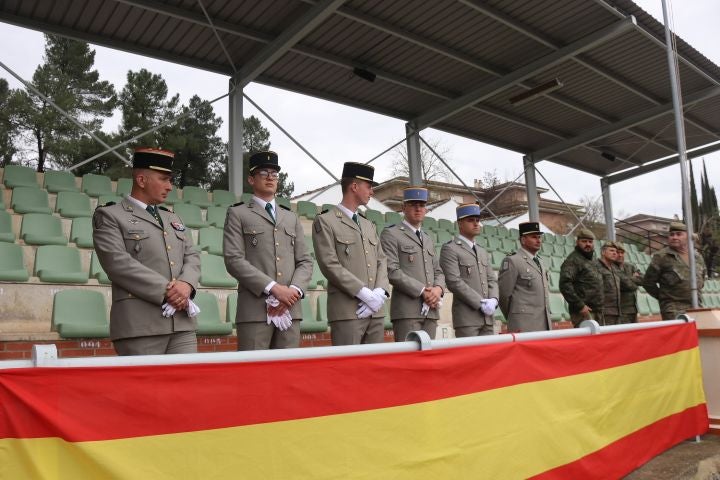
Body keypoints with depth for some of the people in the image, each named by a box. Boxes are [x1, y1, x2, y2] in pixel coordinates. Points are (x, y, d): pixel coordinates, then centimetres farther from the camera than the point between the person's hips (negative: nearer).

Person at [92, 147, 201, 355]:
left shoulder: (173, 219, 23)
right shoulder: (109, 215, 4)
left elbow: (192, 257, 15)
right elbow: (118, 262, -10)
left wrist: (186, 284, -8)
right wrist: (166, 291, -15)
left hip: (183, 323, 6)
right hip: (139, 325, -5)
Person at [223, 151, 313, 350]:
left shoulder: (291, 218, 21)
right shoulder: (238, 214, 8)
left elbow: (305, 261, 15)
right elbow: (233, 260, -5)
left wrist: (294, 291, -6)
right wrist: (274, 288, -13)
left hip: (290, 309, 4)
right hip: (255, 309, -4)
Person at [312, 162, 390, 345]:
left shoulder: (369, 225, 22)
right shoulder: (325, 221, 1)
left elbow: (381, 261, 15)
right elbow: (330, 265, -9)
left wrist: (379, 293, -5)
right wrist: (366, 295, -14)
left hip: (377, 310, 6)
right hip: (347, 310, -6)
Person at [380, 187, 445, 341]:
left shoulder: (428, 239, 24)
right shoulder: (391, 234, 1)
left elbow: (438, 272, 21)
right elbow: (392, 271, -10)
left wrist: (438, 289, -2)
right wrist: (422, 291, -14)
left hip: (431, 310, 7)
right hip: (407, 310, -6)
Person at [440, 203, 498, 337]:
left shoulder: (482, 252, 21)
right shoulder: (450, 249, -3)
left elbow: (492, 280, 17)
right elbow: (454, 282, -13)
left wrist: (493, 300, -4)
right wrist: (480, 303, -15)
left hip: (487, 317, 7)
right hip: (466, 318, -7)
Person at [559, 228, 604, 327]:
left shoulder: (592, 262, 21)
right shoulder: (573, 260, -8)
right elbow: (565, 284, -20)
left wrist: (600, 309, 17)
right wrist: (580, 306, -19)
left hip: (597, 311, 9)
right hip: (583, 312, -9)